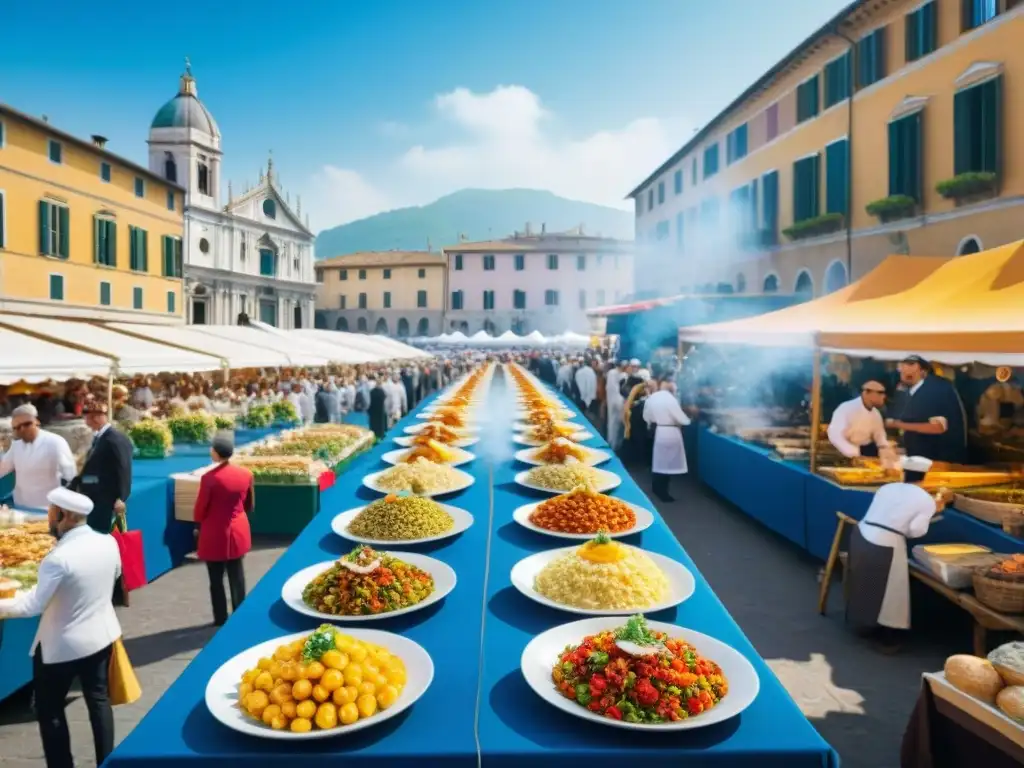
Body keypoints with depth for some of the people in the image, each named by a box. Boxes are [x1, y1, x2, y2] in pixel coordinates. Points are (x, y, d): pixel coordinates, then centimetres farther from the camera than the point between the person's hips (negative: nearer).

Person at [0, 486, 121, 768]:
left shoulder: (59, 557, -27)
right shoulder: (109, 543, -8)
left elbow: (33, 605, -21)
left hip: (62, 645, -6)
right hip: (101, 635, 6)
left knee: (49, 709, 15)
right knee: (99, 699, 18)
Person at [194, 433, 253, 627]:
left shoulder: (209, 478, -20)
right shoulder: (246, 474, -5)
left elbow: (201, 508, -9)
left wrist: (199, 526, 11)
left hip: (214, 534, -4)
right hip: (238, 532, 5)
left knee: (216, 579, 10)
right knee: (237, 577, 15)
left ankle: (221, 619, 18)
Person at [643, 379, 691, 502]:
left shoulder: (651, 397, 1)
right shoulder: (670, 398, -20)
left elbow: (646, 416, 9)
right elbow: (680, 418, -15)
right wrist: (687, 420, 5)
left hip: (657, 431, 7)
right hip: (669, 433, -7)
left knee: (658, 460, 17)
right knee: (667, 462, 2)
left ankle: (656, 487, 28)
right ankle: (662, 492, 8)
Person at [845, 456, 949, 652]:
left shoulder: (887, 488, 16)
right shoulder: (926, 499, 3)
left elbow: (884, 513, 11)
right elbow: (916, 531, -5)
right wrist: (933, 512, 11)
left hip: (861, 535, 6)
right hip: (885, 545, -6)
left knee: (863, 586, 23)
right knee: (889, 592, 10)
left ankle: (863, 623, 41)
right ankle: (888, 638, 20)